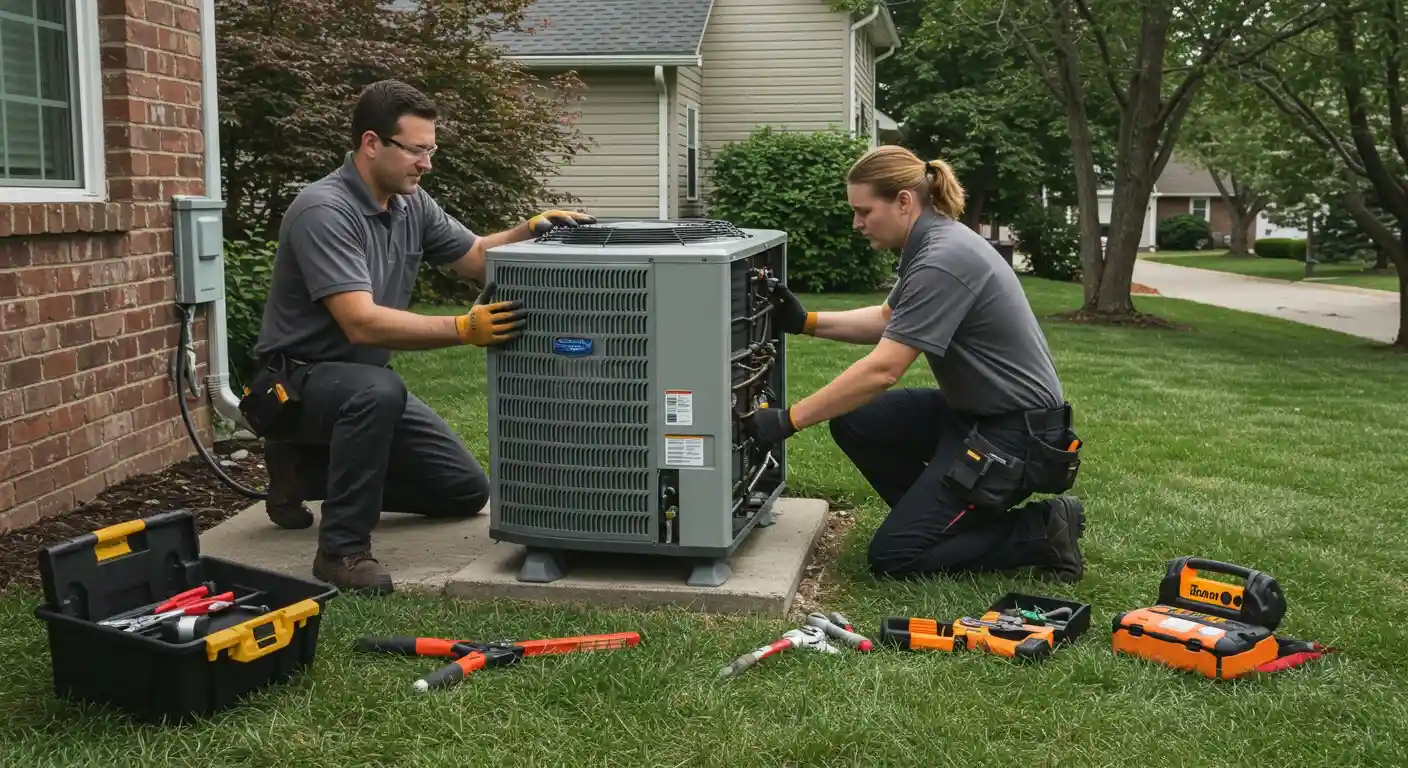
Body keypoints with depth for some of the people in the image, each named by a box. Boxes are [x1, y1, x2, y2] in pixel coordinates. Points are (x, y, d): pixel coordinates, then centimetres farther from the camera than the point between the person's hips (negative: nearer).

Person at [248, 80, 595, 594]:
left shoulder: (411, 203, 0)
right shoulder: (323, 210, -25)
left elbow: (476, 258, 11)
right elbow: (362, 323, -34)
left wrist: (530, 231, -8)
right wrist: (465, 329, -42)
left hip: (365, 378, 8)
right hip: (298, 378, -8)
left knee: (465, 492, 6)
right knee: (379, 392, -41)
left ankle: (308, 469, 17)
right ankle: (342, 547, -23)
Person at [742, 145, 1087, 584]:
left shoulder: (944, 261, -25)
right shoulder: (930, 243, 6)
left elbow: (882, 370, -28)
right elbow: (887, 321, 21)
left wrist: (789, 420, -22)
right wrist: (805, 322, 8)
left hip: (1015, 432, -10)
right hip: (971, 412, 10)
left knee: (893, 557, -9)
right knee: (853, 422, 5)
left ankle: (1042, 532, 1)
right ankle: (939, 517, 14)